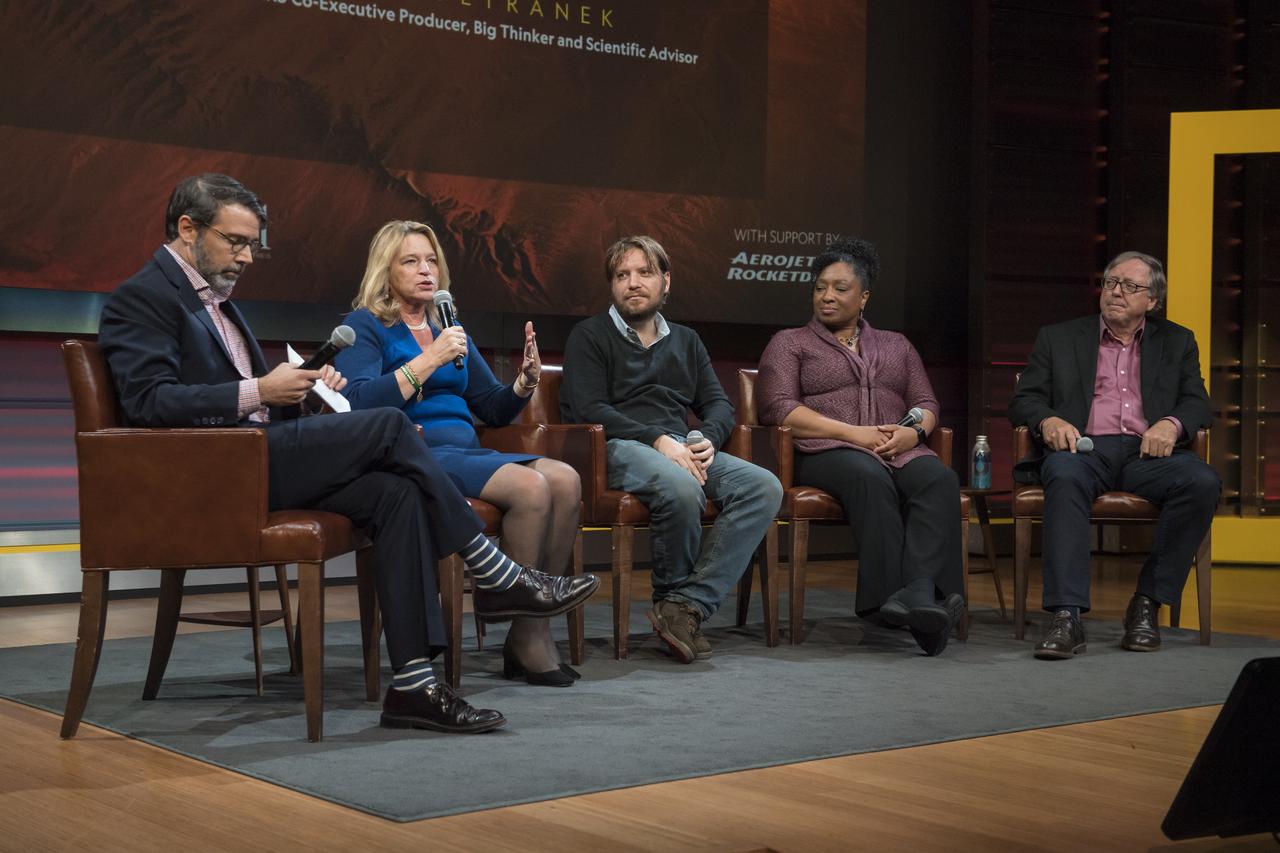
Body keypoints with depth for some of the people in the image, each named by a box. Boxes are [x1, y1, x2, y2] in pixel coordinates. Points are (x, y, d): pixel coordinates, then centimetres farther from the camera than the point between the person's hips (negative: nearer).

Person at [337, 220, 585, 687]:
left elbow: (494, 410, 26)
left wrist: (526, 382, 5)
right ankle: (523, 638, -19)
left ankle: (539, 625, -17)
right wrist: (429, 359, -14)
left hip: (467, 453, 7)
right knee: (530, 486, -29)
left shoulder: (448, 330, 25)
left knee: (565, 479, -21)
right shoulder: (365, 326, 5)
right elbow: (359, 404, -13)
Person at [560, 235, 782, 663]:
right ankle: (671, 593, -11)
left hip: (683, 449, 6)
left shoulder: (686, 341, 27)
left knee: (764, 486, -22)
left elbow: (718, 404, 19)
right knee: (681, 488, -38)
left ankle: (686, 605, -28)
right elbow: (588, 410, -4)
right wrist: (657, 440, -16)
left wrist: (708, 439, -6)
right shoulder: (590, 336, 10)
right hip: (618, 448, -5)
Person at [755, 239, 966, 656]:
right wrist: (854, 433, -11)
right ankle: (892, 596, -47)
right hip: (826, 453, -3)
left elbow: (926, 403, 21)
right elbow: (779, 408, 0)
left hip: (900, 451, 4)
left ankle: (920, 590, -50)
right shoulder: (789, 343, 16)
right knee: (871, 478, -39)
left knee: (939, 479, -33)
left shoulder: (896, 345, 28)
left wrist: (914, 431, -6)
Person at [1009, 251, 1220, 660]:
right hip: (1084, 447, -1)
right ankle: (1067, 617, -44)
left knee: (1202, 482, -30)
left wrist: (1171, 423, -10)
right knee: (1065, 477, -38)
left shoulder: (1177, 342, 23)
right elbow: (1022, 400, 12)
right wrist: (1048, 420, -12)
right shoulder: (1058, 338, 19)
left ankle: (1148, 603, -20)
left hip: (1147, 452, 2)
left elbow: (1197, 403, 14)